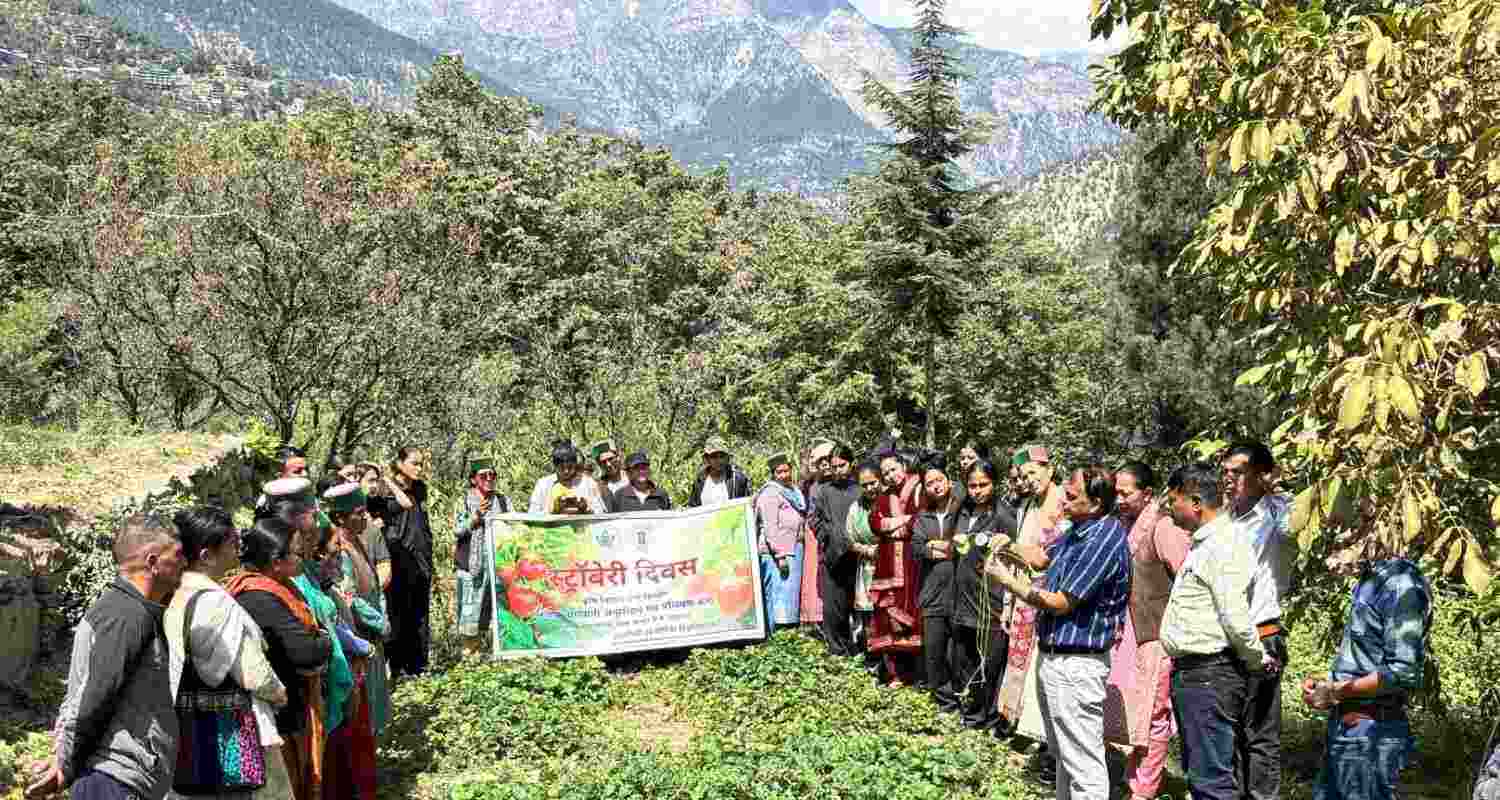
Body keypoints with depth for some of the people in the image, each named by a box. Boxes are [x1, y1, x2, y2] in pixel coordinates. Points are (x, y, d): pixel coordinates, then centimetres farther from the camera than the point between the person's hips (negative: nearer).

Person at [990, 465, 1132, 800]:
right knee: (1063, 754, 23)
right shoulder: (1080, 528, 7)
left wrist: (1012, 583, -10)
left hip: (1076, 665, -10)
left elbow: (1060, 603, -21)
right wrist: (1010, 546, 2)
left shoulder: (1104, 542, -23)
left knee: (1083, 763, -2)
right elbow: (1043, 557, 21)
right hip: (1054, 657, 10)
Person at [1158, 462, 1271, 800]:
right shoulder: (1203, 544, 16)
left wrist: (1258, 659, -10)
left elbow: (1236, 618, -23)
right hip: (1191, 672, 11)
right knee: (1197, 771, 19)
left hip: (1210, 676, -11)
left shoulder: (1224, 547, -18)